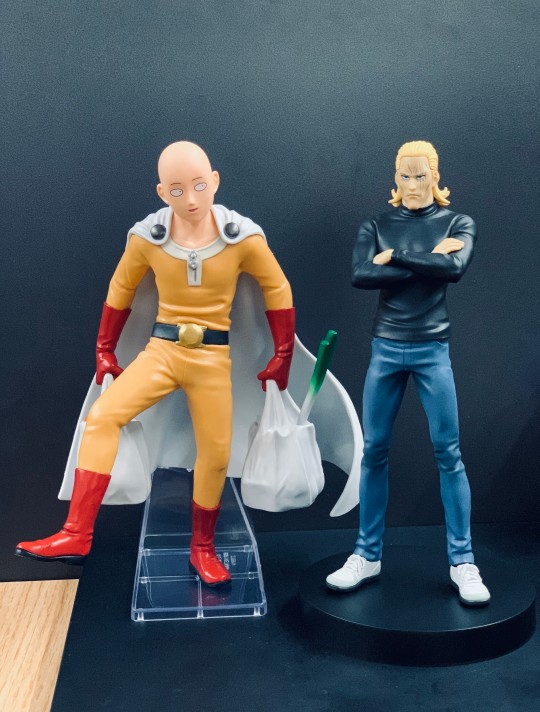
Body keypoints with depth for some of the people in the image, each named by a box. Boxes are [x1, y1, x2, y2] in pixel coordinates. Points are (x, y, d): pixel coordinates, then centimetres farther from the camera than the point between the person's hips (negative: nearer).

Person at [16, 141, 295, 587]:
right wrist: (105, 348, 13)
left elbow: (278, 290, 1)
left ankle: (202, 549, 25)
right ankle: (77, 536, -14)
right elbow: (121, 289, 8)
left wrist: (283, 356, 3)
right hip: (161, 349, 1)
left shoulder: (244, 237, -12)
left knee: (216, 454, 2)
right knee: (102, 416, -19)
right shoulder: (146, 237, -8)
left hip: (213, 357, 0)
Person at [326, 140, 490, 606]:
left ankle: (463, 562, 10)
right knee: (374, 451, 4)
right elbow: (360, 275, -13)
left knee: (448, 452, -1)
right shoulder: (377, 226, 6)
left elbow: (456, 267, -18)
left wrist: (394, 257, -14)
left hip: (432, 350, -1)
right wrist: (427, 263, -14)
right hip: (386, 349, 2)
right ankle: (368, 555, 16)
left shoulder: (457, 223, 3)